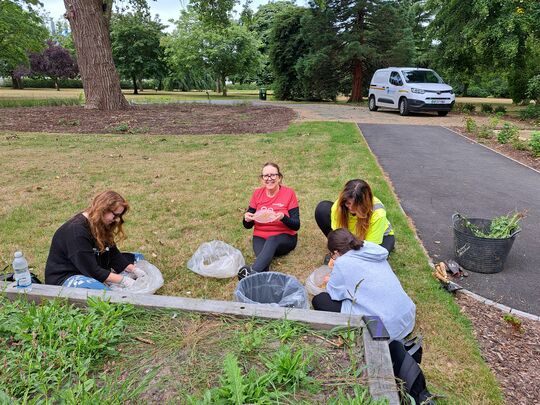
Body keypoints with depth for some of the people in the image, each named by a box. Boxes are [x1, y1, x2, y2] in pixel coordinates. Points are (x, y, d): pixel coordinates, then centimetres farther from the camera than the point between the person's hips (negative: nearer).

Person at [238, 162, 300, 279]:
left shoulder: (289, 193, -4)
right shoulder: (257, 193, 4)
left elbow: (296, 225, -8)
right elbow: (248, 226, 9)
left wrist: (283, 217, -28)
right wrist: (247, 219, -16)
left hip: (284, 238, -3)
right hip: (260, 237, 3)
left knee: (272, 240, -37)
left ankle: (252, 271, -53)